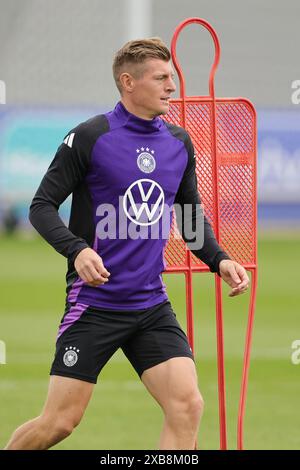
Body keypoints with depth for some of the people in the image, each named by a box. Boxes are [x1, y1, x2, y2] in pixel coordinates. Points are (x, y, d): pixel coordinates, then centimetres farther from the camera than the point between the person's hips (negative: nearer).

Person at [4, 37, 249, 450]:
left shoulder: (180, 143, 8)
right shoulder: (90, 137, -9)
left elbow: (192, 216, 20)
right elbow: (42, 205, -7)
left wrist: (219, 260, 2)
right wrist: (77, 250, -24)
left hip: (152, 307, 5)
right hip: (94, 303, -5)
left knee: (187, 406, -11)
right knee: (60, 421, -3)